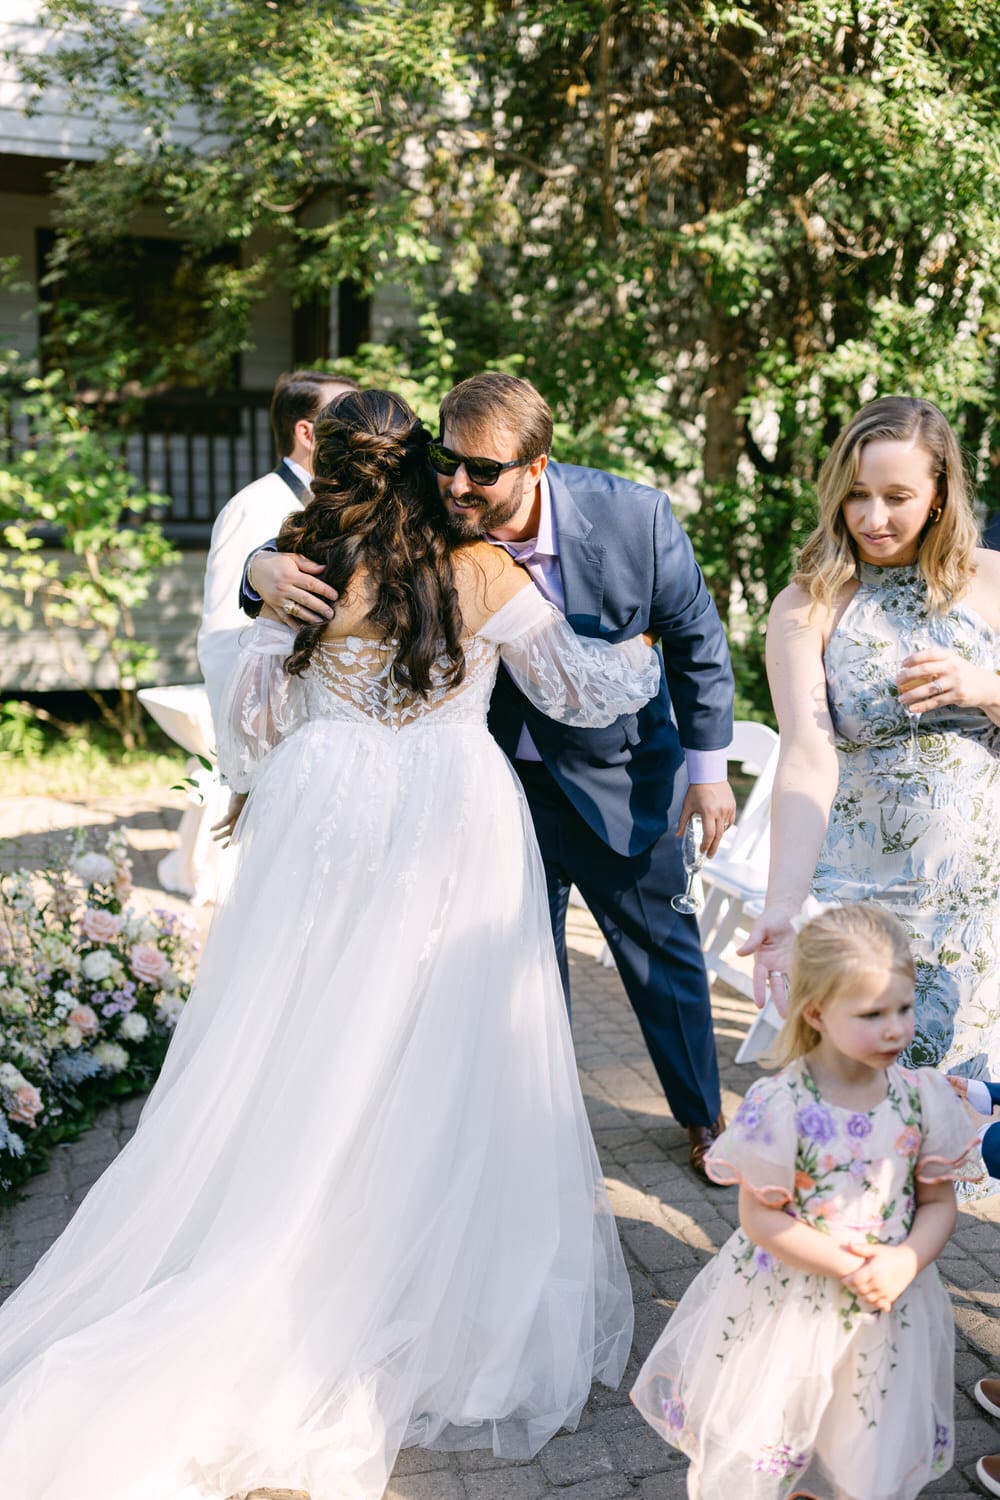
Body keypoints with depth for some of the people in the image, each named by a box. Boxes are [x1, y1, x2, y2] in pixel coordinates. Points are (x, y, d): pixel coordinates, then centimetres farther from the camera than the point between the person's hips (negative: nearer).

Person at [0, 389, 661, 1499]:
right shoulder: (484, 577, -4)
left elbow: (250, 730, 6)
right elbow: (583, 692, 6)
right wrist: (643, 656, 26)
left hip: (323, 831, 1)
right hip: (454, 836, 0)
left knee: (308, 1066, 11)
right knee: (440, 1073, 8)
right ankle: (442, 1311, 19)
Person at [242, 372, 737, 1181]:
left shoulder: (635, 518, -23)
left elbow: (696, 641, -8)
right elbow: (327, 562, -7)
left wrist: (709, 766, -4)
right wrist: (266, 569, -32)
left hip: (618, 772, -1)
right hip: (499, 779, 1)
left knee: (661, 942, 13)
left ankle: (704, 1115, 37)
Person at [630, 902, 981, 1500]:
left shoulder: (923, 1098, -9)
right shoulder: (779, 1107, -21)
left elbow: (939, 1202, 0)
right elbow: (760, 1220, -16)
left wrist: (906, 1262, -18)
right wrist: (848, 1268, -19)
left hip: (888, 1311, 3)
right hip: (786, 1308, -3)